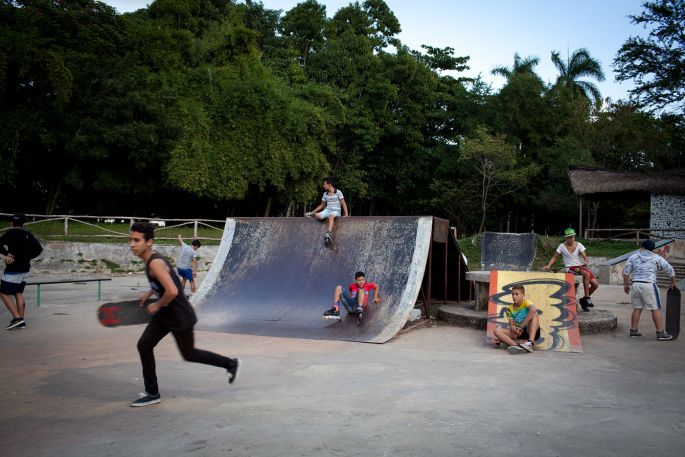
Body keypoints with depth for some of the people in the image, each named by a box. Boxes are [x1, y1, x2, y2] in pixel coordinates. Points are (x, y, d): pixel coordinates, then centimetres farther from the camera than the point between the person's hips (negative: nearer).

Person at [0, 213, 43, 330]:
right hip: (25, 269, 7)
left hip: (13, 269, -7)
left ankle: (17, 317, -12)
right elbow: (39, 249, 13)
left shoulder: (11, 233, -10)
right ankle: (21, 320, 11)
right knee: (19, 293, 14)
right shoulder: (29, 235, 8)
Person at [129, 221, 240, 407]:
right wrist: (149, 293, 12)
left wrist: (157, 305, -19)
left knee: (189, 354, 9)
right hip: (165, 314, 9)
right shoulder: (151, 260, 3)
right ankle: (152, 394, 15)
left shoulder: (155, 263, -26)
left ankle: (230, 363, 27)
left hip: (180, 315, -9)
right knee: (144, 345, 4)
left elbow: (172, 291, -35)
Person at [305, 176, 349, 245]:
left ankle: (328, 234, -54)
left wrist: (346, 214, -14)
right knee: (317, 215, -31)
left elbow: (343, 204, -2)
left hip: (336, 211, -4)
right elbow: (322, 205, 23)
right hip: (327, 210, 4)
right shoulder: (325, 194, 14)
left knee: (331, 216, -44)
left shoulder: (338, 192, 0)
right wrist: (312, 212, 18)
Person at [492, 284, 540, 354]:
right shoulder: (510, 308, 3)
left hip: (530, 331, -3)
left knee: (534, 314, -28)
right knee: (497, 330, -16)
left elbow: (533, 309, -33)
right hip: (518, 333, 4)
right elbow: (511, 325, -1)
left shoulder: (526, 303, -8)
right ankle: (516, 345, -40)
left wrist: (522, 326, -33)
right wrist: (514, 329, -28)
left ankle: (530, 343, -41)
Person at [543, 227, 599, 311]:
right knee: (586, 274, -33)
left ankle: (584, 299, 11)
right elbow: (555, 257, 6)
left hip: (581, 266, 4)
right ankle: (587, 298, -25)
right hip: (570, 268, -4)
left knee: (595, 284, -10)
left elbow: (585, 257, -5)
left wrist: (585, 261, -28)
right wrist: (548, 265, -9)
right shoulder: (562, 246, -1)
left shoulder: (579, 245, 4)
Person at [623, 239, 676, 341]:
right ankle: (660, 333, 0)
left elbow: (626, 271, 5)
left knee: (637, 308, 13)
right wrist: (673, 283, 21)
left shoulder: (633, 257, 11)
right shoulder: (657, 258, 7)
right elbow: (670, 270, 7)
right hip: (648, 285, -3)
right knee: (655, 309, 1)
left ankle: (633, 330, 17)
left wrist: (625, 284, 12)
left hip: (635, 284, 3)